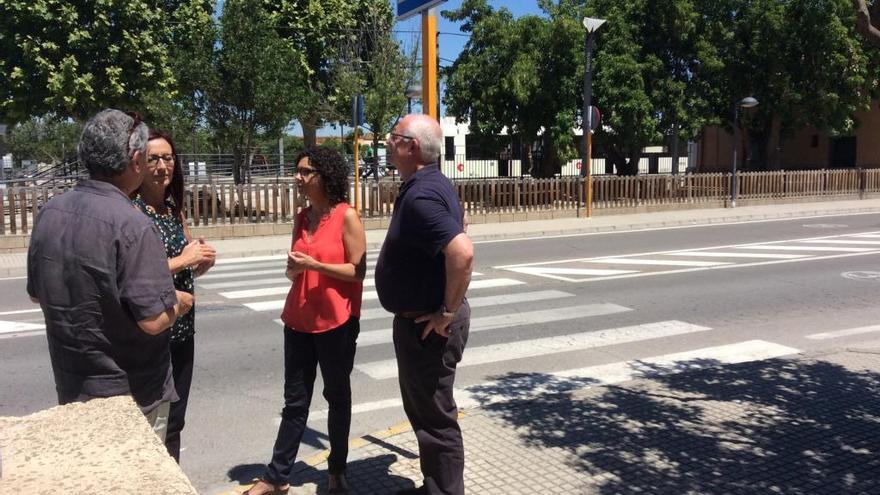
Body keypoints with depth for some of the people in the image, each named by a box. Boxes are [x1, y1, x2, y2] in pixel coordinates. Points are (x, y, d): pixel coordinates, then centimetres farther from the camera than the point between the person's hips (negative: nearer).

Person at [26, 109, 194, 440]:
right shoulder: (132, 226, -24)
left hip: (70, 387, 7)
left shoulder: (49, 213, -2)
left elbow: (36, 293, 10)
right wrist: (179, 302, -6)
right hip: (130, 394, -7)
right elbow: (153, 320, -25)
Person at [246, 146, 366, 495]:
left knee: (337, 396, 11)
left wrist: (315, 265, -19)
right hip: (299, 319, 5)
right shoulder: (301, 219, 10)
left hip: (336, 321, -5)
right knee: (294, 401, 11)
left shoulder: (347, 216, -9)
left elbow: (358, 271, -11)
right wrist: (293, 267, -5)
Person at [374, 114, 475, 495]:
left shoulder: (420, 196, -23)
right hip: (421, 317, 11)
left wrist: (448, 313, -25)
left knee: (435, 416, 3)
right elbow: (453, 228, 24)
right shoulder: (431, 185, 9)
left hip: (427, 324, -11)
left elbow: (462, 252, -36)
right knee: (422, 407, 22)